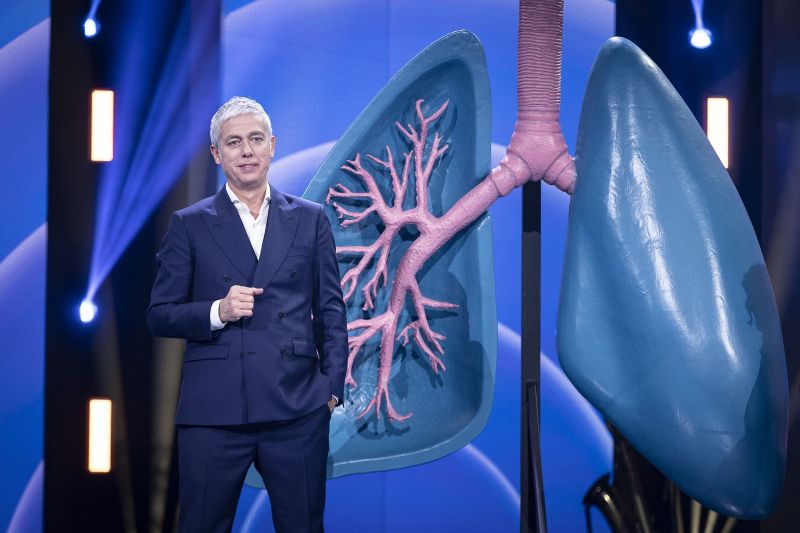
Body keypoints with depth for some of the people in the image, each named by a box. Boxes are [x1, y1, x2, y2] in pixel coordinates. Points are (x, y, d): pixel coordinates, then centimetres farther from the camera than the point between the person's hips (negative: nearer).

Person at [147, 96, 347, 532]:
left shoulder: (310, 219, 10)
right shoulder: (189, 225, 6)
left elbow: (331, 309, 12)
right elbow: (159, 316, 5)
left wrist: (332, 385, 4)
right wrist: (217, 312, -13)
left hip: (298, 409, 1)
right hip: (213, 410, -1)